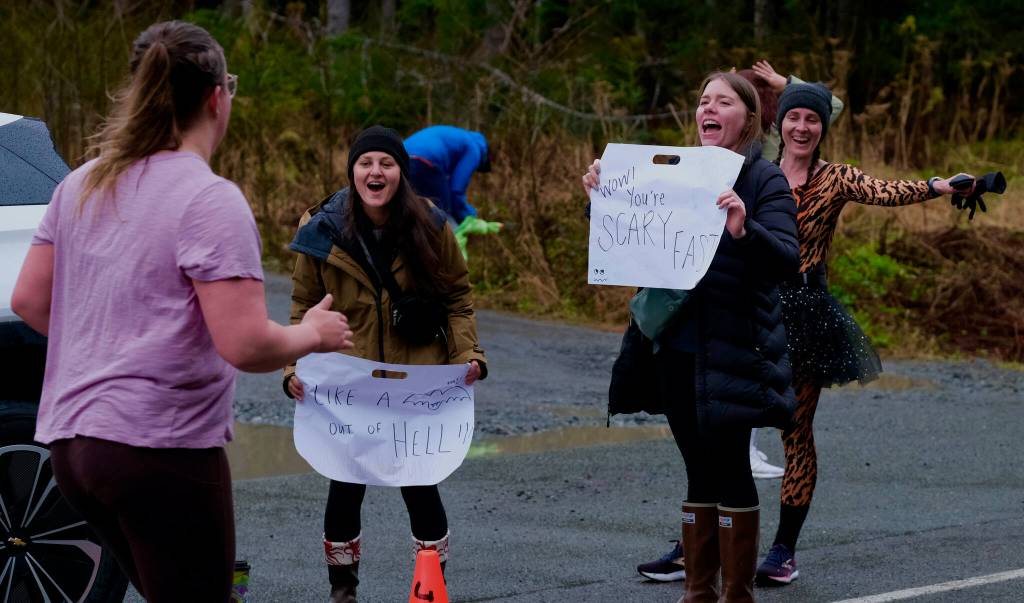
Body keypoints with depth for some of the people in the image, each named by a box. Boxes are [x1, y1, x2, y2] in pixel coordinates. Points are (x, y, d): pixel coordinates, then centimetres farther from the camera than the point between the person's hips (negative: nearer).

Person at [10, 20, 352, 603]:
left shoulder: (81, 185, 10)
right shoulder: (211, 199, -13)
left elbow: (29, 300, 15)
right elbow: (246, 345, -18)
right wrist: (313, 333, 0)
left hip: (71, 442, 8)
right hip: (162, 447, -8)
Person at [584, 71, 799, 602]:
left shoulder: (764, 180, -6)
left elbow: (787, 260, -18)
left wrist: (744, 230, -37)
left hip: (733, 353, -5)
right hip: (678, 348, 5)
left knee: (730, 466, -3)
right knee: (699, 469, 11)